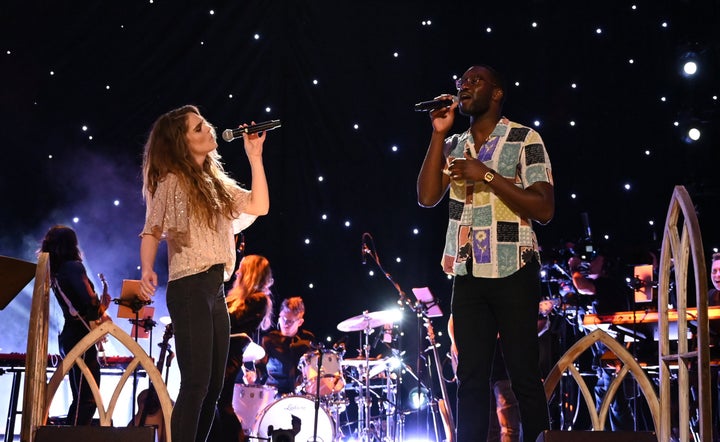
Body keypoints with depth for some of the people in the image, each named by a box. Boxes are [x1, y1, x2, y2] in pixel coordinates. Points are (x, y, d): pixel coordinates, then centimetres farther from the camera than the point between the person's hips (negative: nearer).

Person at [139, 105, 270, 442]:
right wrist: (146, 270, -25)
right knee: (196, 383, -13)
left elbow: (259, 206, 11)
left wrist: (255, 157, 7)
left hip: (216, 291, 8)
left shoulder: (215, 181, 17)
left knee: (213, 385, 9)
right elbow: (151, 231, -8)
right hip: (189, 289, -8)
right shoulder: (172, 181, -4)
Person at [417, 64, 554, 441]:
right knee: (470, 376, 5)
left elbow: (544, 209, -10)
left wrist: (488, 175, -16)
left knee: (523, 374, -2)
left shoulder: (524, 139, -1)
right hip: (468, 274, 5)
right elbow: (427, 197, 1)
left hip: (512, 273, -5)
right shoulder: (453, 146, 15)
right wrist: (438, 134, -2)